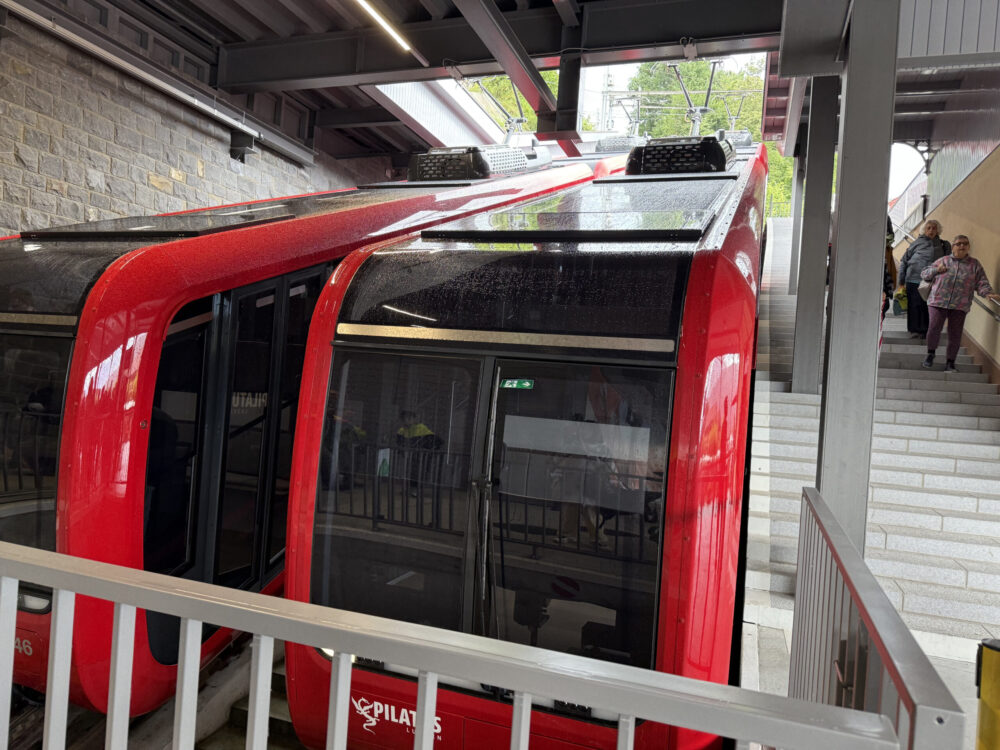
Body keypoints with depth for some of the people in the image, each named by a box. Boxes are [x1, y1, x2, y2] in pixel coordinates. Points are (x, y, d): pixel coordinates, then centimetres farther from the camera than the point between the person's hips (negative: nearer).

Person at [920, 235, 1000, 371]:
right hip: (938, 302, -1)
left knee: (955, 334, 1)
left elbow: (981, 283, 9)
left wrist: (988, 293, -10)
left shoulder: (975, 264, 13)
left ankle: (950, 362, 14)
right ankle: (930, 353, 7)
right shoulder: (943, 261, 12)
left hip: (959, 305, 1)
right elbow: (923, 274, 16)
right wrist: (936, 270, -4)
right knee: (934, 327, -17)